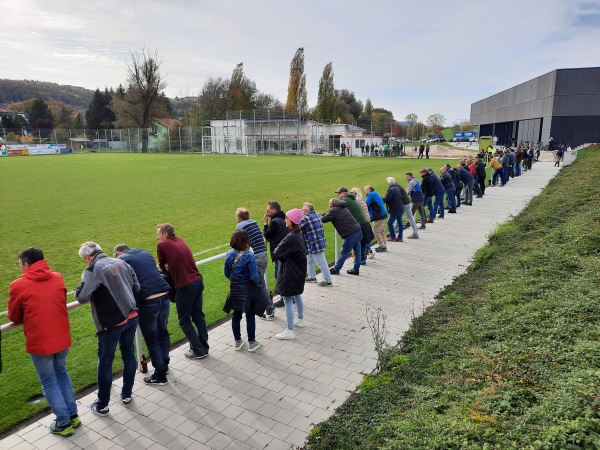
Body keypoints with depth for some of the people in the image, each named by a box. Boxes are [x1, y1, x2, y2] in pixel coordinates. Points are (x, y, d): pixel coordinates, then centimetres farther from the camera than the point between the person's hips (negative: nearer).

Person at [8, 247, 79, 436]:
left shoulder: (18, 285, -12)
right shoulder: (58, 278, 0)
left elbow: (13, 317, 2)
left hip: (39, 343, -4)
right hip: (62, 339, 4)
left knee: (49, 383, 13)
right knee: (61, 374, 24)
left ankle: (64, 423, 23)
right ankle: (73, 415, 31)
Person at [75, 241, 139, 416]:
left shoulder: (93, 270, -12)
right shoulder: (121, 262, 5)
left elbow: (82, 297, -17)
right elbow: (136, 287, 10)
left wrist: (83, 282, 2)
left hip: (111, 323, -5)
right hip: (132, 317, 6)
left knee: (105, 363, 11)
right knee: (128, 355, 19)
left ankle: (102, 406, 25)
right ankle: (127, 395, 34)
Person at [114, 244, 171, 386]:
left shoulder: (121, 260, 4)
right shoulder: (145, 253, 20)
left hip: (147, 302, -6)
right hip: (164, 296, 6)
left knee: (152, 340, 10)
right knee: (163, 332, 25)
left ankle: (160, 375, 22)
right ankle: (164, 364, 43)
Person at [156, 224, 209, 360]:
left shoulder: (161, 245, -4)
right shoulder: (180, 240, 13)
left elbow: (163, 266, 8)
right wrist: (172, 268, 5)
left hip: (185, 286, -7)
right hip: (198, 281, 7)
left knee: (184, 321, 10)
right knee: (198, 315, 19)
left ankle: (198, 351, 15)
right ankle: (204, 347, 29)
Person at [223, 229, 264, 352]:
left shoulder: (229, 254, -5)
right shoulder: (249, 256, -22)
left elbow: (227, 273, 5)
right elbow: (255, 276, -22)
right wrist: (259, 282, -1)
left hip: (235, 289, 5)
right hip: (248, 289, -5)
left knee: (236, 314, 17)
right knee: (250, 316, 9)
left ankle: (237, 342, 29)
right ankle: (251, 343, 21)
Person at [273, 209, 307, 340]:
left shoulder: (291, 238, -26)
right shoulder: (298, 234, 4)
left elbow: (276, 255, -19)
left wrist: (276, 250, 2)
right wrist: (280, 249, -5)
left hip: (290, 272, -10)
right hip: (298, 270, 10)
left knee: (288, 300, -4)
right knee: (297, 295, 24)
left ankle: (289, 331, 2)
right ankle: (300, 320, 41)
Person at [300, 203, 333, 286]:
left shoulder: (305, 219, -19)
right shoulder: (316, 215, 8)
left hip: (314, 245, -10)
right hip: (320, 241, 10)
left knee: (321, 263, -1)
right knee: (309, 260, 24)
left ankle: (328, 281, 7)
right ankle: (312, 277, 33)